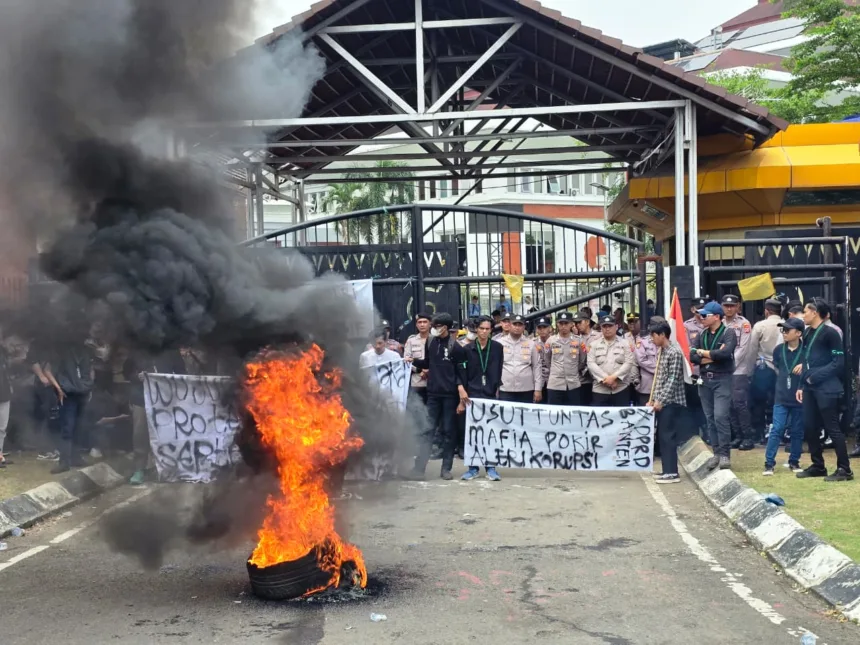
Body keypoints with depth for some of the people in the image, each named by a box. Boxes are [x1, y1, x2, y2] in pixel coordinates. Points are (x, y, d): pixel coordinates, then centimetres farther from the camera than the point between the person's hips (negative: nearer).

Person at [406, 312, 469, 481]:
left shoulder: (455, 347, -8)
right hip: (433, 392, 4)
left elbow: (460, 371, -6)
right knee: (428, 429, 1)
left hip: (450, 393, -4)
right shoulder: (430, 342, 6)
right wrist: (414, 361, 0)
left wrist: (460, 387, -21)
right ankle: (419, 468, -3)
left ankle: (446, 469, 12)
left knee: (448, 431, 5)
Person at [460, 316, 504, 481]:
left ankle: (490, 467, 8)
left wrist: (498, 390, 0)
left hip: (491, 395, 0)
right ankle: (473, 467, 11)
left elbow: (500, 371, 6)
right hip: (472, 395, 0)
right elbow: (463, 373, 4)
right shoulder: (468, 348, 3)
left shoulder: (497, 347, 4)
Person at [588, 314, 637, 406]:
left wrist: (614, 377, -16)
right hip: (600, 390, 1)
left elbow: (628, 363, -4)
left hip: (621, 389, 0)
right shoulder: (594, 345, 9)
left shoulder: (625, 344, 7)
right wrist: (605, 378, -14)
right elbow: (591, 364, -2)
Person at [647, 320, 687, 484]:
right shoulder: (660, 352, 14)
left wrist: (660, 400, -18)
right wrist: (652, 399, 14)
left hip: (671, 402, -9)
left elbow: (673, 380, -17)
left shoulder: (674, 352, -13)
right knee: (663, 437, 10)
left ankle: (672, 473, -5)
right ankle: (667, 470, 16)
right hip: (661, 402, 9)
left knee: (669, 437, -8)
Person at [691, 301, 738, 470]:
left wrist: (704, 353, -9)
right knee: (710, 418, 7)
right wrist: (714, 356, -11)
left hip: (722, 379, -6)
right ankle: (716, 452, 15)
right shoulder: (702, 335, 12)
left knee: (721, 417, -12)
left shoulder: (728, 333, -6)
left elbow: (725, 352, -23)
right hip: (704, 380, 6)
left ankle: (725, 454, -6)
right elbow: (693, 357, 2)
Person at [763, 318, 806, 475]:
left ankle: (794, 461, 22)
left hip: (799, 397, -1)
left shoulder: (806, 350, -6)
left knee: (797, 431, 8)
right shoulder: (779, 350, 4)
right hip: (781, 398, 1)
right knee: (777, 429, -4)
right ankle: (769, 463, -2)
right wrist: (784, 381, 8)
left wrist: (804, 366, -18)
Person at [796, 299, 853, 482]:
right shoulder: (807, 333, 12)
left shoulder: (829, 333, -10)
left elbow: (839, 362, -13)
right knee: (809, 427, 9)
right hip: (810, 388, 8)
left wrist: (815, 376, -15)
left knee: (832, 428, -4)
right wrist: (801, 385, 12)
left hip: (826, 388, -8)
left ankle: (844, 469, 4)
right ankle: (818, 466, 21)